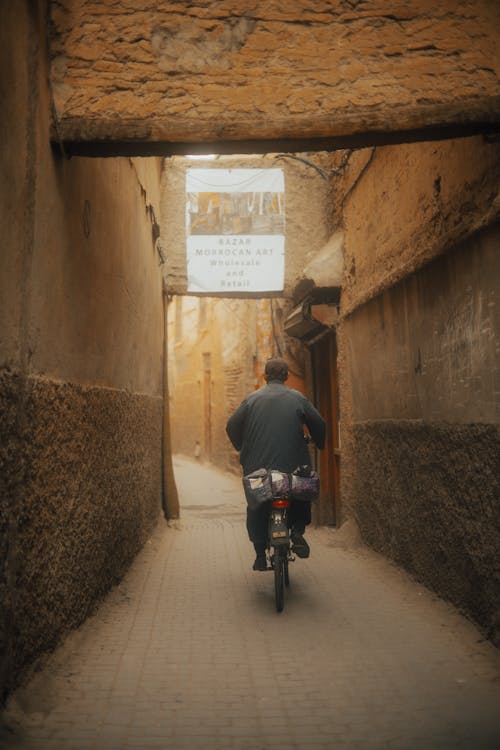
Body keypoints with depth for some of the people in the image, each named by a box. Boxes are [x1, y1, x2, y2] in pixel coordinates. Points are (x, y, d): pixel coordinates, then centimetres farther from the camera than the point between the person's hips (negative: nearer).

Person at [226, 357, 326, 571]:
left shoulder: (252, 399, 4)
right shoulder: (298, 398, 3)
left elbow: (232, 426, 5)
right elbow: (319, 424, 6)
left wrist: (242, 448, 22)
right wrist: (319, 444, 26)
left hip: (258, 466, 0)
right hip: (293, 463, 0)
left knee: (256, 507, 15)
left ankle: (260, 553, 9)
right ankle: (297, 530, 2)